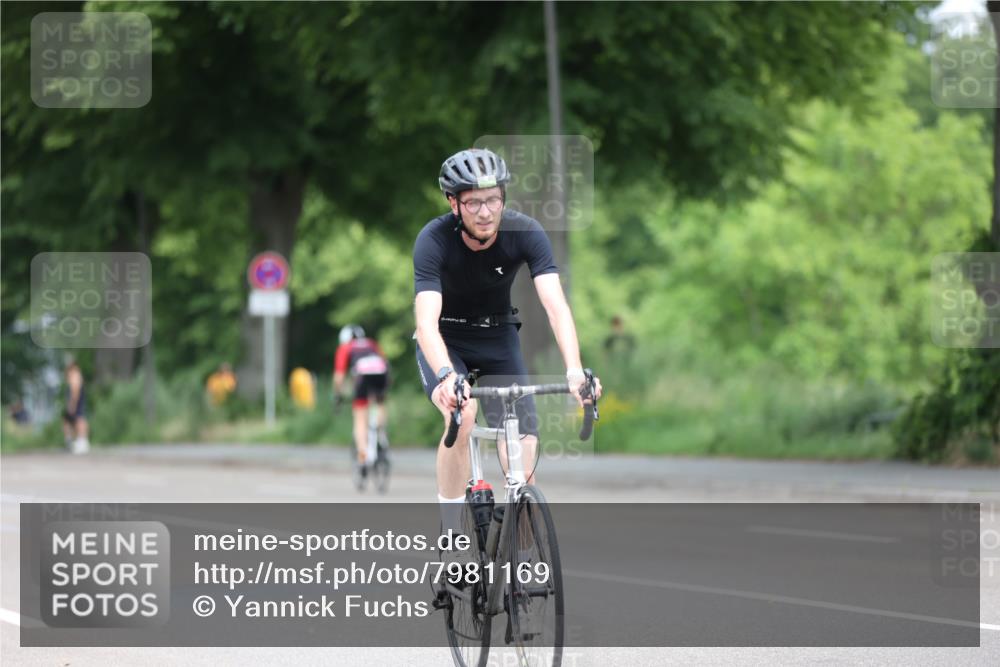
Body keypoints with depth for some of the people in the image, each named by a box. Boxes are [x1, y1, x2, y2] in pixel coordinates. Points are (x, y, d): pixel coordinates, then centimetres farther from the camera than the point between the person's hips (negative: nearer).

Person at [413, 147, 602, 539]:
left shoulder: (526, 233, -23)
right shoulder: (434, 240, -28)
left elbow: (555, 305, -31)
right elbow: (426, 321, -38)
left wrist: (574, 369, -46)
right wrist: (446, 376, -56)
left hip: (498, 338, 2)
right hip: (446, 341, -2)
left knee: (524, 443, -12)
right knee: (462, 414, -31)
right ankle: (450, 539, -21)